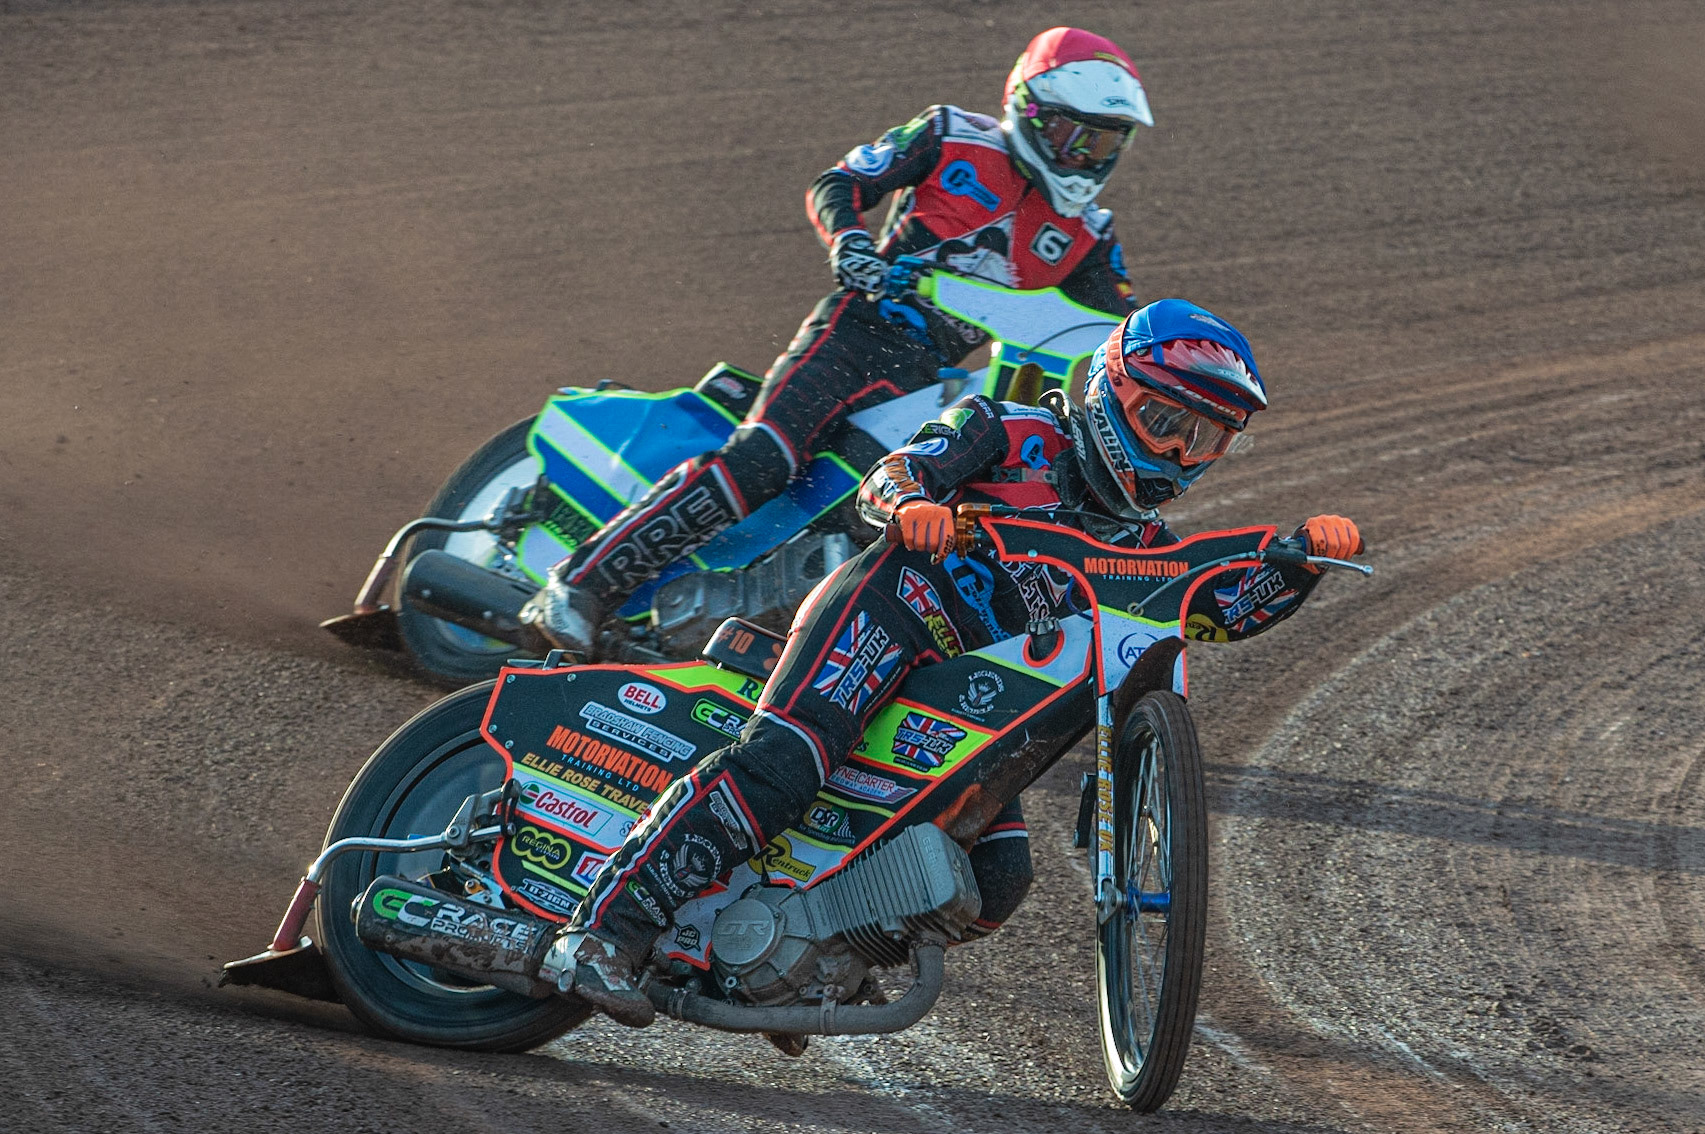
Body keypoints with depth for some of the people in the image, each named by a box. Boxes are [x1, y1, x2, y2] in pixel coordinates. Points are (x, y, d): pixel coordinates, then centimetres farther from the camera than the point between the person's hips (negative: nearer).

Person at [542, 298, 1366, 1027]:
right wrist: (911, 499, -29)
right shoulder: (1017, 434, 7)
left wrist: (1306, 551, -6)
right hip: (892, 604, -7)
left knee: (997, 877, -9)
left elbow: (1230, 606, 12)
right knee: (781, 762, -28)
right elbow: (890, 475, -5)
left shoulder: (1142, 549, 25)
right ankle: (601, 934, -32)